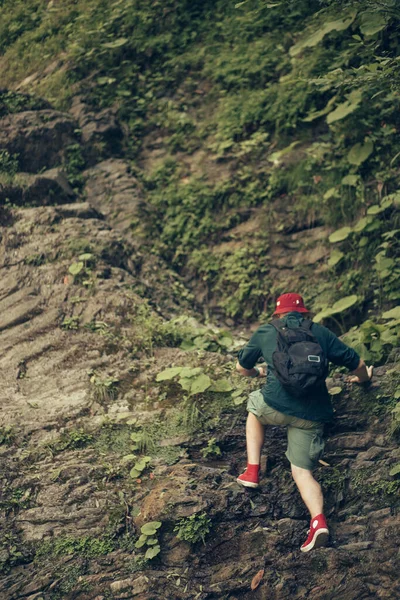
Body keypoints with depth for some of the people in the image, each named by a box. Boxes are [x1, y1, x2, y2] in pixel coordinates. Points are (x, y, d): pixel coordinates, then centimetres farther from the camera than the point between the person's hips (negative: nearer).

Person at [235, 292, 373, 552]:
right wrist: (363, 378, 39)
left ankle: (252, 471, 22)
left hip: (277, 406, -1)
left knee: (254, 407, 33)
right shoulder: (321, 333, 17)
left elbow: (242, 367, 30)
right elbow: (357, 363, 16)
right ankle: (318, 519, -15)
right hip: (312, 415, 1)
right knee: (303, 471, 11)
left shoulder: (265, 333, 16)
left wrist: (258, 372, 53)